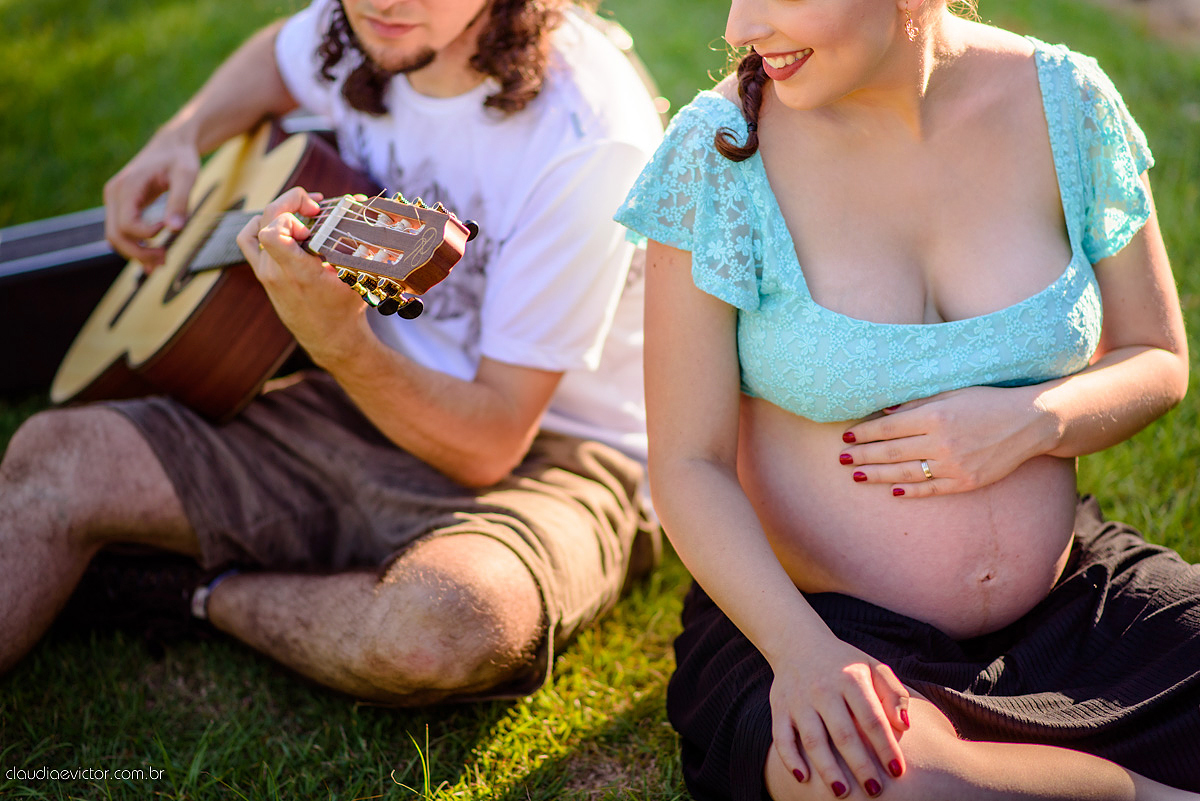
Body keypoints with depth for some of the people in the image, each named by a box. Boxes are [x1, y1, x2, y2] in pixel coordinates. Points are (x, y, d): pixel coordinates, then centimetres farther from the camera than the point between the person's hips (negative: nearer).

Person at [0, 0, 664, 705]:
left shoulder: (586, 140, -26)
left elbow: (490, 445, -24)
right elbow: (278, 59, 24)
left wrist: (336, 340, -38)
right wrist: (181, 139, 4)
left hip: (550, 455, -6)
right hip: (365, 404, 6)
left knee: (460, 617, -39)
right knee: (57, 451, -8)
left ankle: (219, 596, -9)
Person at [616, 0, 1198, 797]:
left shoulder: (1066, 101, -3)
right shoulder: (721, 148, -10)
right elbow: (688, 467, -10)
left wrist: (1037, 420, -14)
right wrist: (801, 649, -26)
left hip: (1070, 600, 2)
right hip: (814, 619, -1)